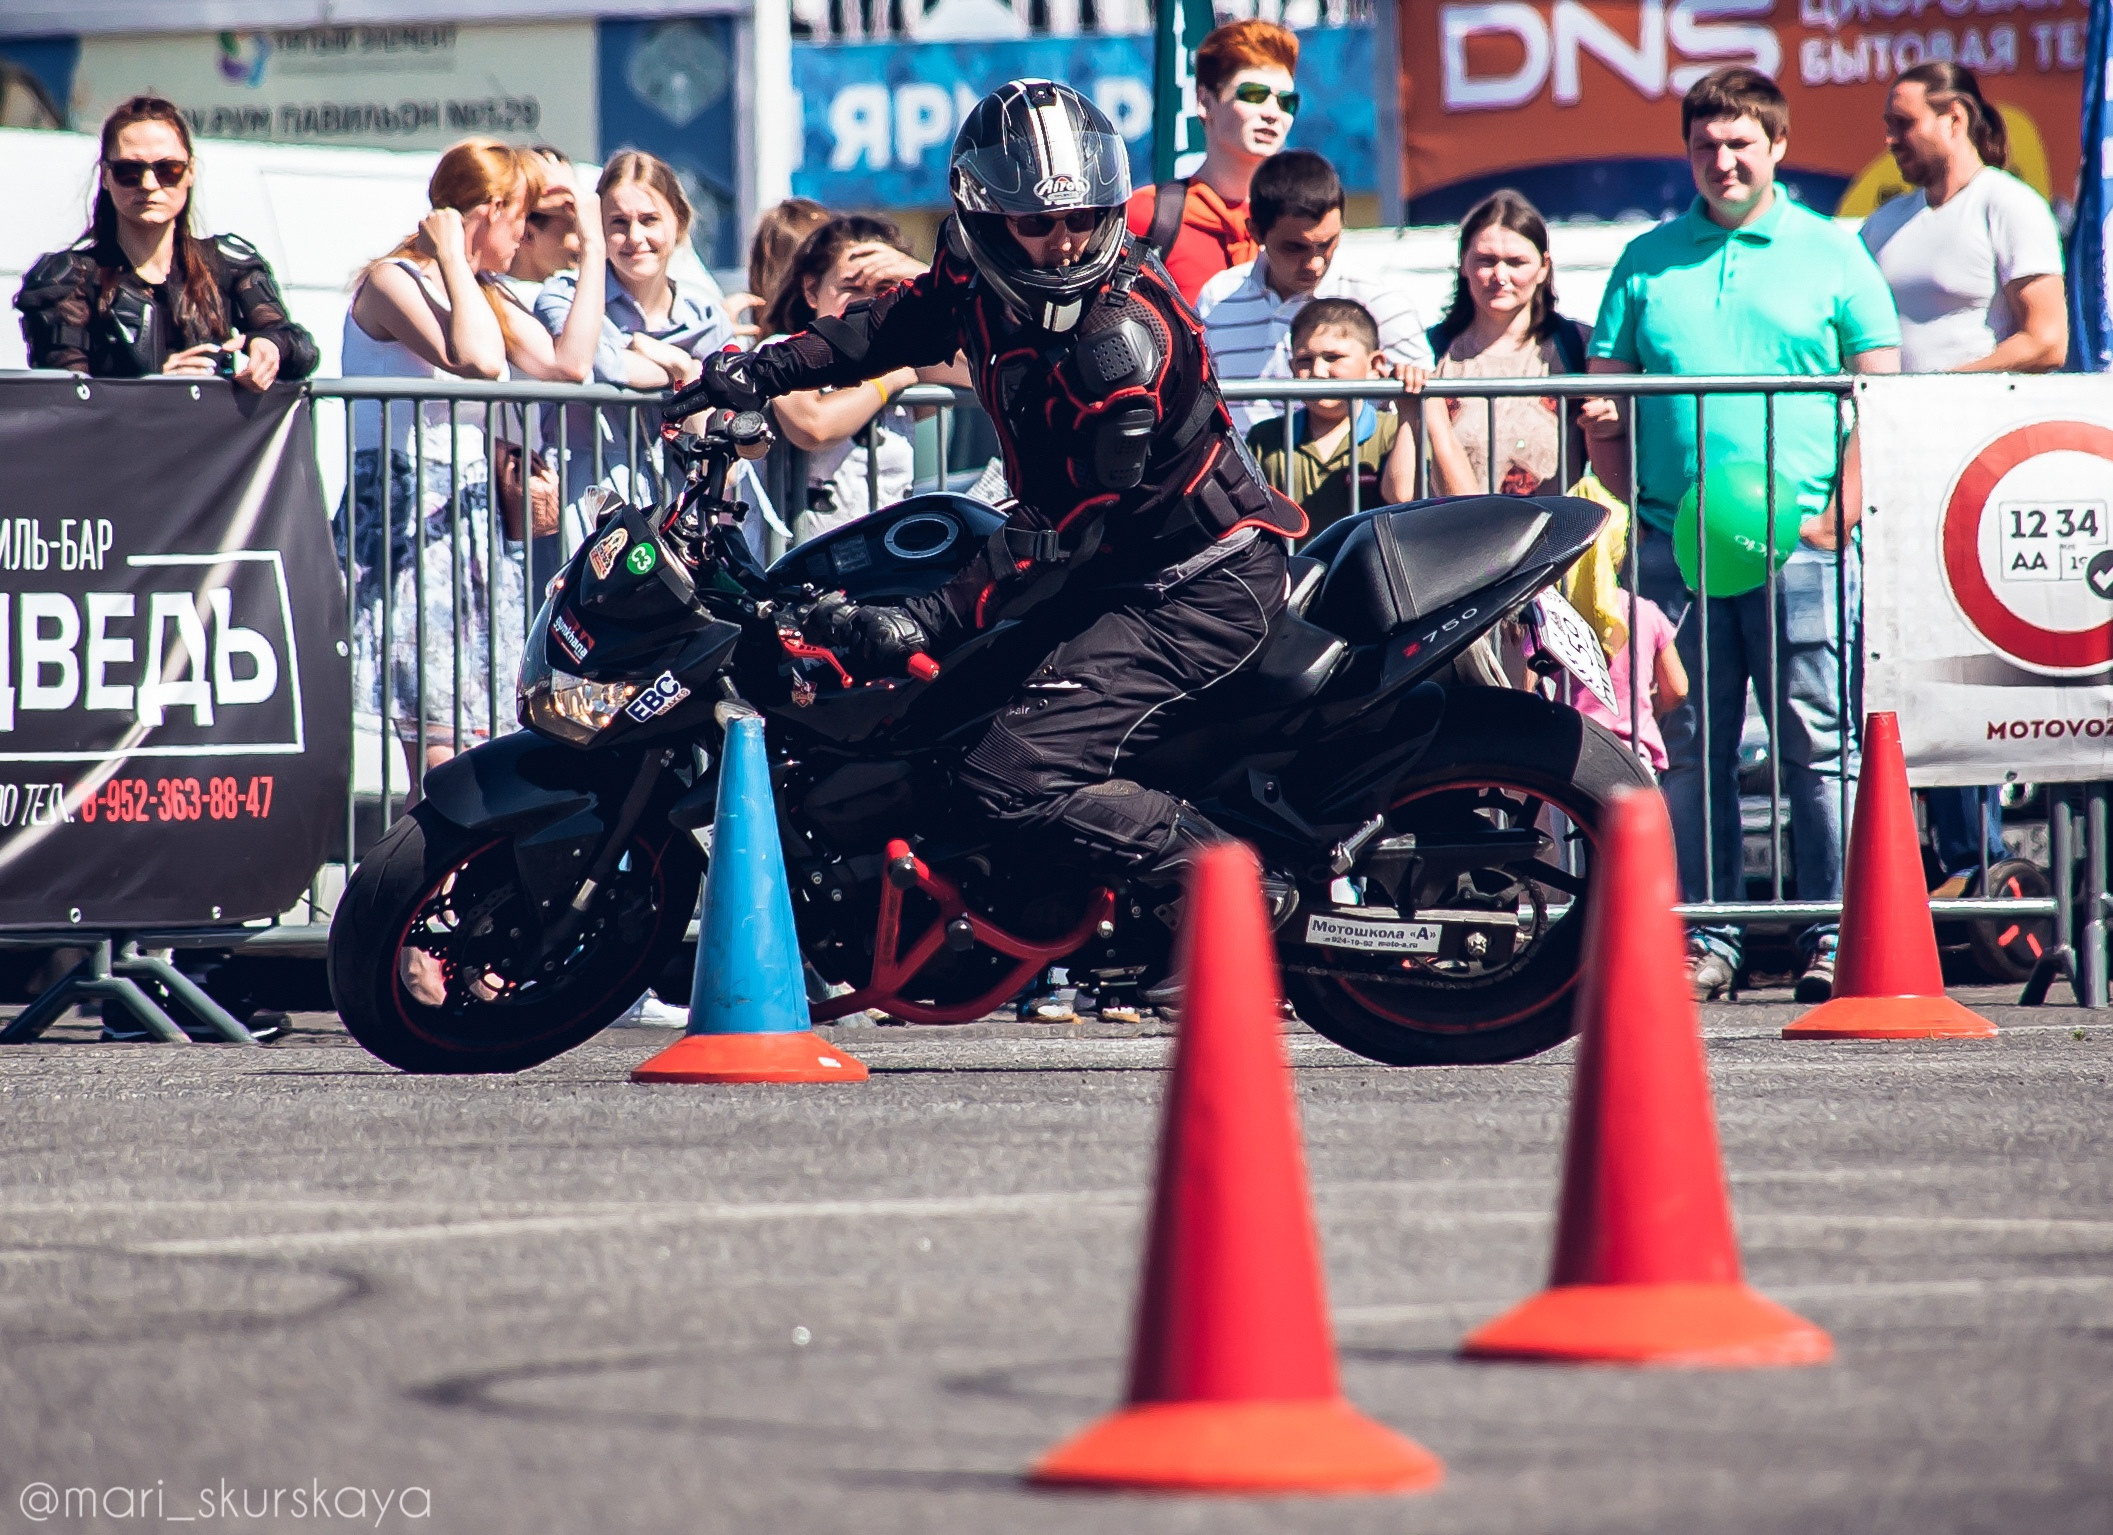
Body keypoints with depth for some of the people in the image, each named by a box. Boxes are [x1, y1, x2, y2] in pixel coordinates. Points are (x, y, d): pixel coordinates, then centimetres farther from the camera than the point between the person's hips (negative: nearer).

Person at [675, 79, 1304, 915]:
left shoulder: (1126, 333, -26)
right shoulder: (985, 281, -1)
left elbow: (1073, 521, -26)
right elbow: (898, 323, 22)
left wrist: (935, 617, -30)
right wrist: (764, 368, 13)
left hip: (1196, 589, -10)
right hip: (1116, 569, 10)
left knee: (1015, 780, -21)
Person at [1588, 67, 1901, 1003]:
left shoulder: (1832, 256, 7)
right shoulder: (1646, 265, 13)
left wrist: (1835, 521, -7)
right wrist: (1638, 504, -1)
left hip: (1800, 546, -2)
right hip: (1674, 551, 2)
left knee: (1820, 746, -5)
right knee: (1689, 749, 3)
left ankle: (1832, 937, -2)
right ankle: (1704, 937, 8)